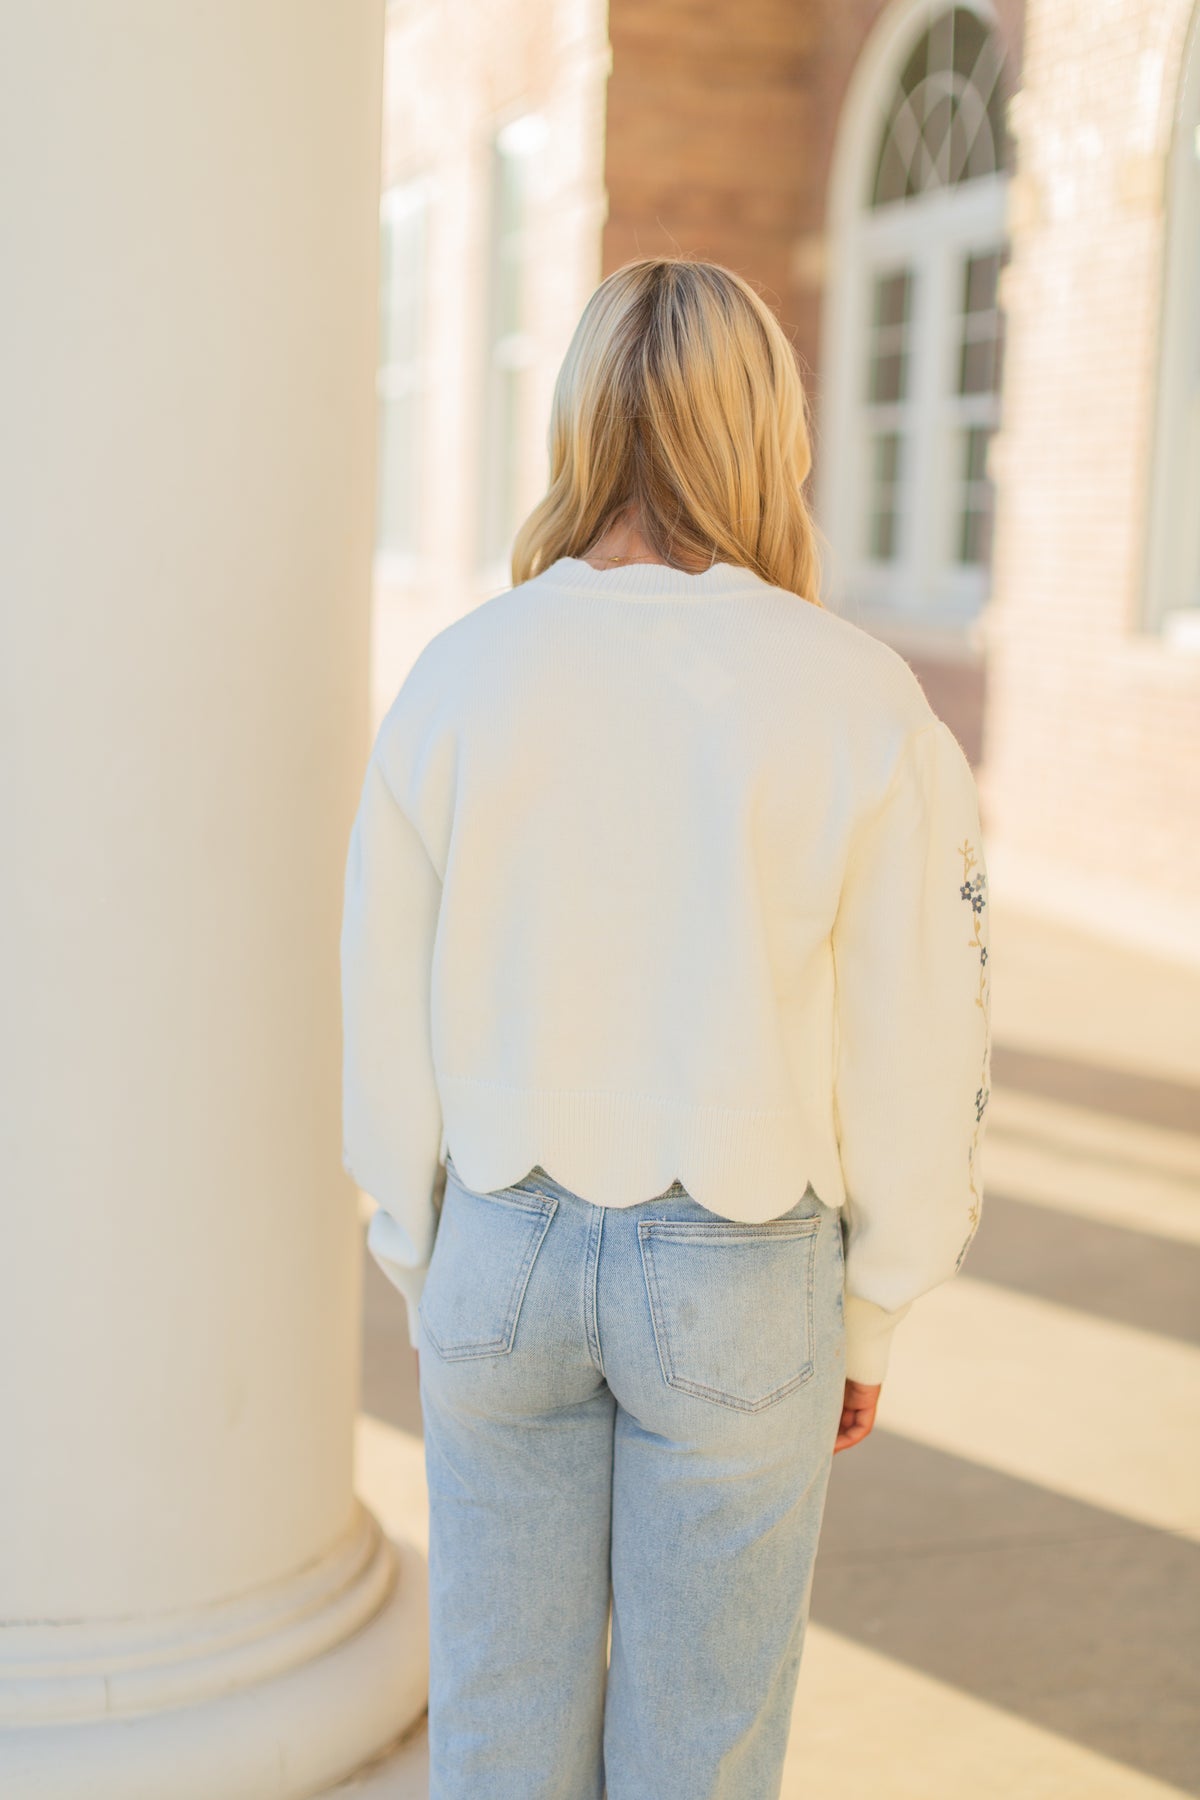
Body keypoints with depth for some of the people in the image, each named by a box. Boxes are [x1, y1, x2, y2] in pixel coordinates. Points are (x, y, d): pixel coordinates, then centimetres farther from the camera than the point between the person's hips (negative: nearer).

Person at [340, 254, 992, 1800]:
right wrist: (869, 1318, 4)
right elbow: (913, 1050, -10)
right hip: (741, 1280, -1)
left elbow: (389, 1019, -3)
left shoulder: (458, 677, -10)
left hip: (507, 1257, 2)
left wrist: (423, 1266, 12)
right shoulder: (860, 706, -15)